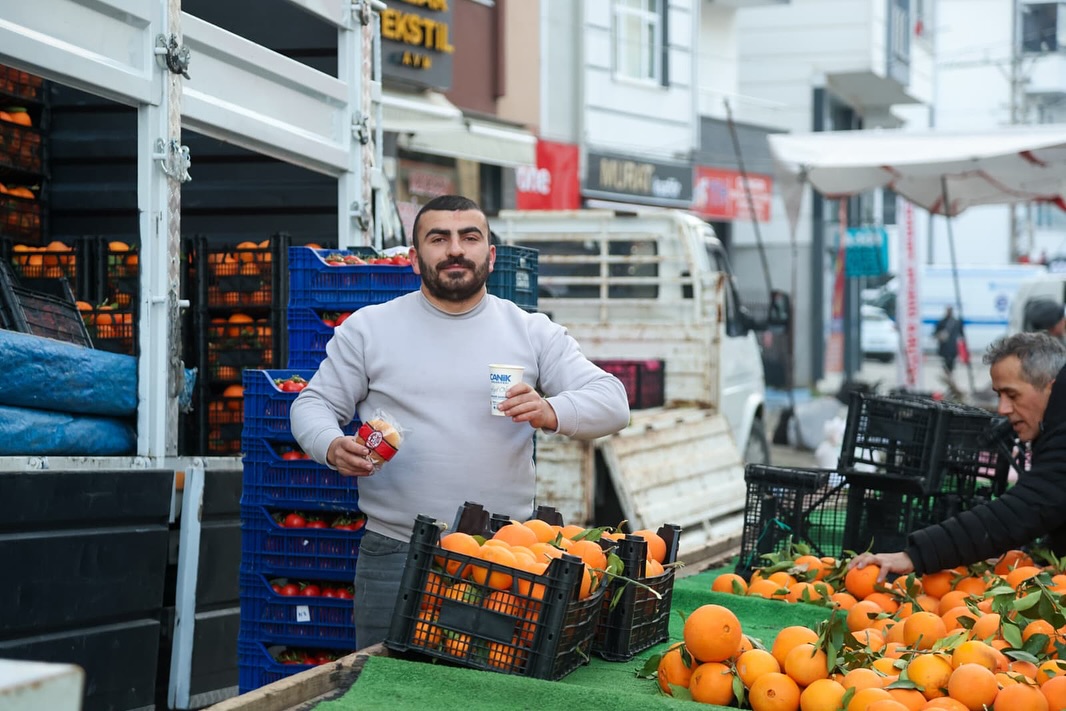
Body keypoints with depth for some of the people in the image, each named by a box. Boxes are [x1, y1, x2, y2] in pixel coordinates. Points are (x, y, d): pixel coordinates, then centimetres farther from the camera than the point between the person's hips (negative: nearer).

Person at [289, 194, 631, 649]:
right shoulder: (368, 328, 6)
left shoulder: (533, 333, 7)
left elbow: (612, 402, 2)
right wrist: (334, 448, -15)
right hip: (394, 555, -1)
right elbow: (313, 405, 8)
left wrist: (551, 413, -19)